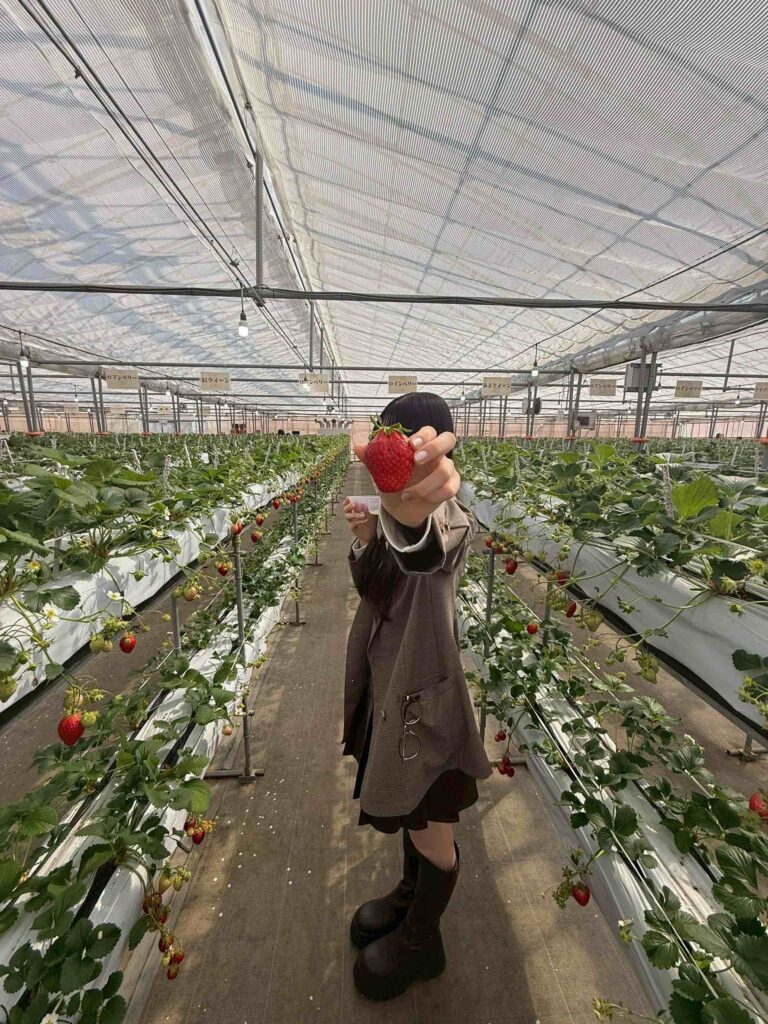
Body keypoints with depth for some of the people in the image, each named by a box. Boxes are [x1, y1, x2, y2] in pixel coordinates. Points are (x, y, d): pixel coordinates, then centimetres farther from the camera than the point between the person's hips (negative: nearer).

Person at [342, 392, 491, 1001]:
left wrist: (411, 517, -73)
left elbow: (430, 549, -51)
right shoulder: (397, 508, 2)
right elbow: (369, 585, 6)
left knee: (430, 826, 18)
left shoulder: (448, 514, -25)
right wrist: (365, 537, -13)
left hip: (427, 686, -8)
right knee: (407, 810, 30)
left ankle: (421, 940, 47)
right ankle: (409, 895, 57)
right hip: (391, 676, 8)